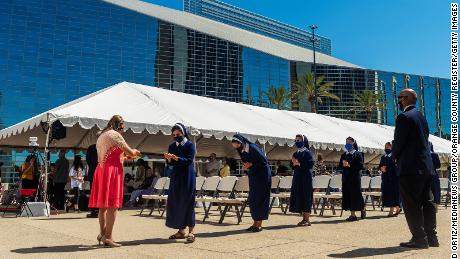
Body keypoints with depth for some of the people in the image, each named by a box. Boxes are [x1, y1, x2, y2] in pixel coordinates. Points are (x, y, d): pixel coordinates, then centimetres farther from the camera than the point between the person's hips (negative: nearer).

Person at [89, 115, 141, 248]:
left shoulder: (101, 136, 20)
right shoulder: (115, 134, -7)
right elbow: (130, 152, -8)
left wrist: (123, 156, 29)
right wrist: (135, 152, 14)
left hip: (101, 170, 9)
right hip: (112, 170, -9)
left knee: (103, 204, 14)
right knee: (112, 205, -7)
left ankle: (102, 233, 22)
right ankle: (108, 237, -6)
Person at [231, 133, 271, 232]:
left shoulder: (253, 148, -23)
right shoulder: (242, 151, 1)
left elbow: (264, 161, -19)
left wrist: (251, 164, -20)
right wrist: (246, 165, -5)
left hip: (262, 175, -8)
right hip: (253, 176, 8)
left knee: (259, 199, -4)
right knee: (252, 199, 7)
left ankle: (259, 224, 3)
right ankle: (255, 222, 16)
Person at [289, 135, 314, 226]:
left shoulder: (307, 153, -7)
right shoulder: (296, 153, 14)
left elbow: (310, 165, -16)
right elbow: (293, 165, 16)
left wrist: (299, 164, -18)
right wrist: (293, 163, -4)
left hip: (306, 177, -7)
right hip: (297, 177, 8)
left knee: (305, 197, -5)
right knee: (298, 197, 6)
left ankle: (307, 220, 1)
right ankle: (304, 218, 14)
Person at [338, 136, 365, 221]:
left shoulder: (358, 154, 0)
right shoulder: (343, 155, 15)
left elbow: (360, 166, -10)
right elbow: (339, 166, 11)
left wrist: (349, 165, -17)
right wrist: (343, 165, -10)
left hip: (355, 177, -5)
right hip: (346, 178, 5)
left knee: (356, 194, -2)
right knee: (348, 195, 1)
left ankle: (362, 209, 20)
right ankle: (352, 214, 6)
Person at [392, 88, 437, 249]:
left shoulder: (404, 117, -12)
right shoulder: (421, 116, 16)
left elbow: (398, 141, -15)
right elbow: (425, 138, 19)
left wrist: (395, 156, 4)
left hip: (410, 168, -9)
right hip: (426, 166, 9)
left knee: (411, 205, -4)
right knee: (426, 202, 13)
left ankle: (419, 238, -3)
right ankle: (431, 237, 18)